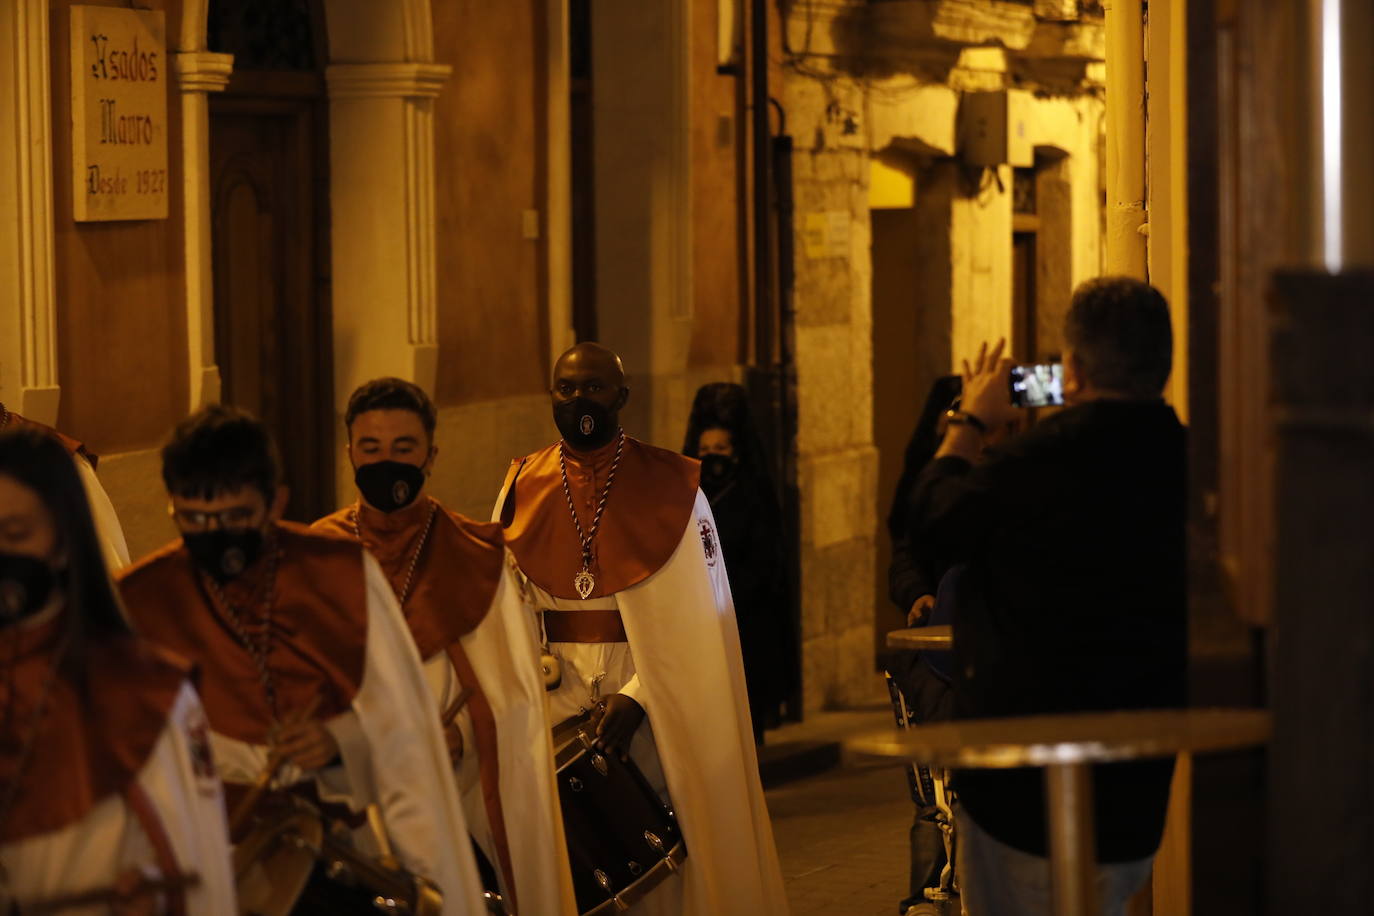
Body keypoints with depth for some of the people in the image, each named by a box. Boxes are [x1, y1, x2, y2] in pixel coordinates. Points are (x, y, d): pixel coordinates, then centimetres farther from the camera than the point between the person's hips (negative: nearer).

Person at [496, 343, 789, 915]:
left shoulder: (671, 485, 1)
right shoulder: (524, 487, 8)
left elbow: (699, 611, -4)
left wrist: (638, 696, -15)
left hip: (654, 708, -1)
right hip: (555, 703, 2)